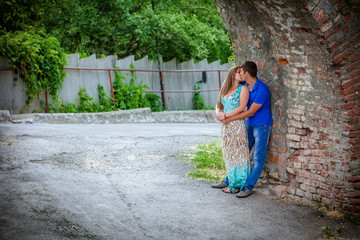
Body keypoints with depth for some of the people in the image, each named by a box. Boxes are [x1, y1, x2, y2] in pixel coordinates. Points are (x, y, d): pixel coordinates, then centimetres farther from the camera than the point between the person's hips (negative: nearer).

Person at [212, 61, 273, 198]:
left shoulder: (262, 90, -23)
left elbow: (251, 112, -22)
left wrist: (229, 119, -20)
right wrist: (221, 113, -10)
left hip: (262, 126, -8)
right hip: (249, 125, 8)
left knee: (258, 159, 0)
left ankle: (248, 187, 3)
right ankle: (229, 181, 22)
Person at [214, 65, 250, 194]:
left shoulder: (243, 88, -2)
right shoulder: (225, 89, 16)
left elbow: (242, 107, -13)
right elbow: (218, 105, 20)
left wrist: (226, 115, -15)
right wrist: (218, 112, -3)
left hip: (237, 125, -6)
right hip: (225, 126, 6)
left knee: (238, 154, -3)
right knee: (228, 154, 10)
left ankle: (238, 185, 2)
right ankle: (231, 182, 18)